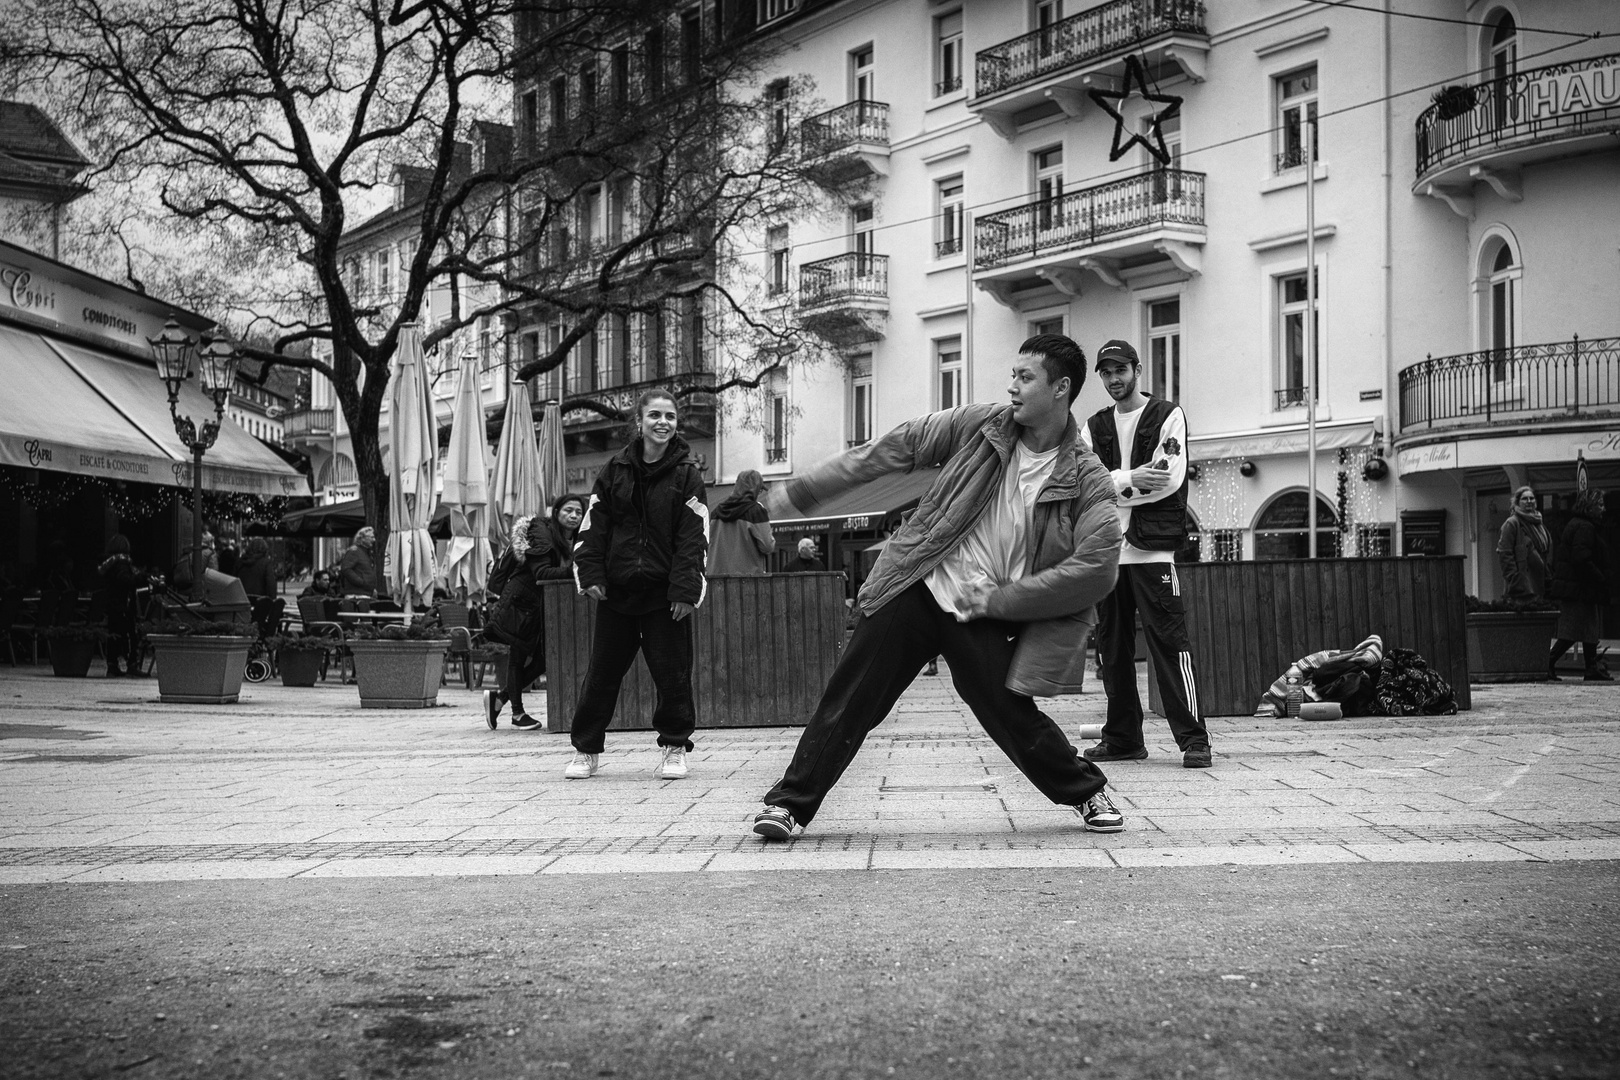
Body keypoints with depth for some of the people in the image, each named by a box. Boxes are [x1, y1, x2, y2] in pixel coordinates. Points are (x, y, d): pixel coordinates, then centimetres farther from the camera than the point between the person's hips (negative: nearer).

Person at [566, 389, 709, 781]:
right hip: (616, 590, 2)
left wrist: (685, 590, -14)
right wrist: (591, 574, -4)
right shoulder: (615, 470, 6)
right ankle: (586, 749, 18)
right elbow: (593, 525, 7)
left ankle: (675, 747, 15)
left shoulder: (686, 475, -1)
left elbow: (694, 537, -6)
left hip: (665, 593, -2)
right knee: (602, 671, 6)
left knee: (672, 672, 0)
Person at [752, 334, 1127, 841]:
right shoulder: (980, 426, -1)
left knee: (1013, 718, -4)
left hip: (984, 619, -2)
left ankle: (1087, 793, 21)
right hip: (917, 588, 2)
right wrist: (798, 491, 3)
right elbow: (889, 451, 3)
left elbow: (1094, 569, -17)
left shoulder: (1088, 484, -7)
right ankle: (789, 802, 9)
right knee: (848, 700, -2)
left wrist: (997, 599, -16)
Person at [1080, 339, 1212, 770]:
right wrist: (1130, 479, -13)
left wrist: (1111, 485, -6)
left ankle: (1194, 739, -8)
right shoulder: (1095, 427, 17)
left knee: (1168, 641, -9)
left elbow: (1170, 480, -9)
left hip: (1151, 548, -5)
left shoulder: (1168, 415, 4)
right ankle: (1122, 738, 15)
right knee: (1112, 647, 7)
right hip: (1106, 550, 5)